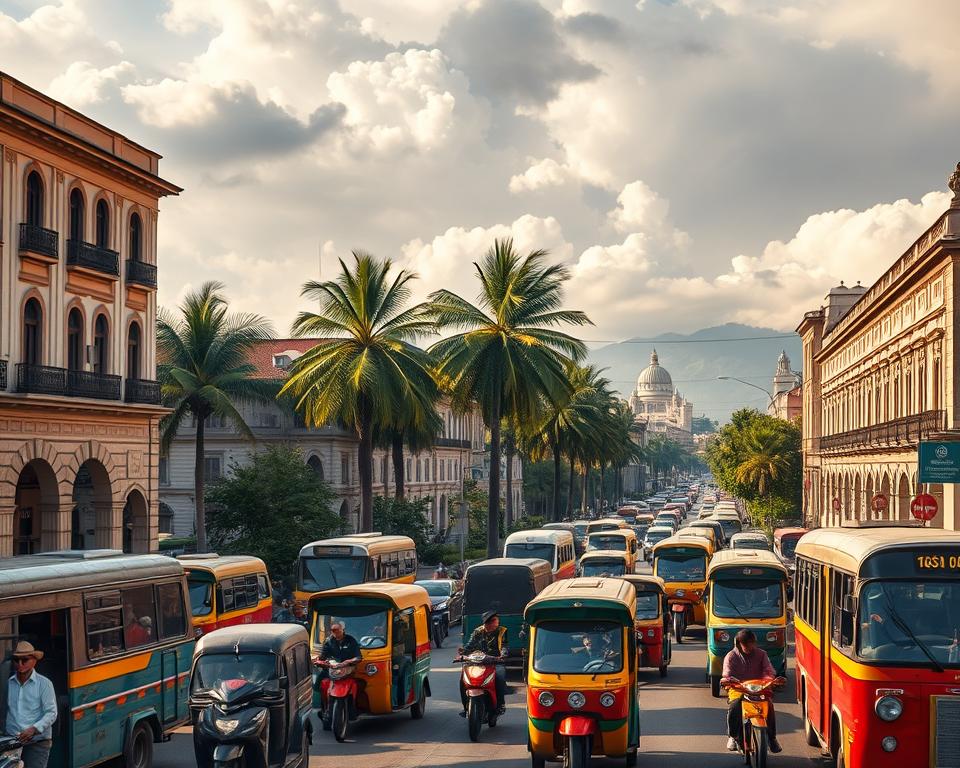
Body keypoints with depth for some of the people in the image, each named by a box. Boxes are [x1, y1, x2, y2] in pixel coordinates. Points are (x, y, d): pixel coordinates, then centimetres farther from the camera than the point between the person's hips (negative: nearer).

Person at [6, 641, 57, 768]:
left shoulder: (44, 684, -2)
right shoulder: (8, 683, 6)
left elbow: (51, 713, -6)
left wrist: (34, 729, -19)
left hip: (38, 743, -3)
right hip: (12, 742, 3)